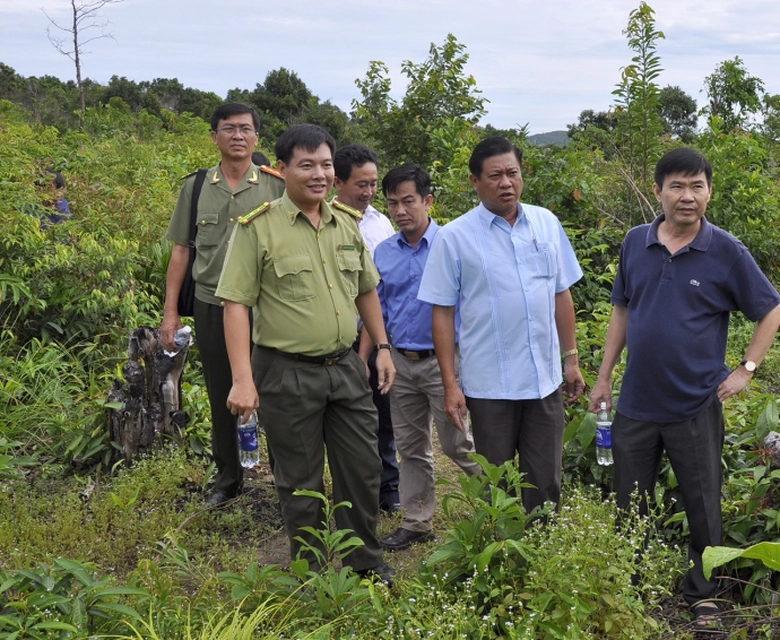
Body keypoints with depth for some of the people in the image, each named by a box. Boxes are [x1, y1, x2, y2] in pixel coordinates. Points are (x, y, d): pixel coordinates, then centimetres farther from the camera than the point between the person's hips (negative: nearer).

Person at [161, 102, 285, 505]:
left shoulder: (276, 187, -2)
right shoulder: (196, 187, 5)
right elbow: (181, 251, 9)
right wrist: (170, 312, 5)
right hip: (211, 307, 3)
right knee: (221, 397, 13)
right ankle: (228, 477, 30)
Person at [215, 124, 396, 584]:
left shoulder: (347, 223, 8)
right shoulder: (259, 227, -10)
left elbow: (366, 290, 19)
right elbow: (236, 304, -13)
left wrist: (383, 347, 14)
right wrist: (243, 380, -18)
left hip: (346, 367, 5)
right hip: (287, 374, -5)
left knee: (364, 470, 13)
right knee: (301, 483, 9)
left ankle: (367, 564, 34)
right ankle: (309, 574, 28)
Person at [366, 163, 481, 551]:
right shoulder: (383, 253, 6)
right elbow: (377, 311, 13)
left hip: (443, 359, -5)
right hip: (400, 362, 5)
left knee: (456, 443, 2)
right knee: (411, 448, 13)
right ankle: (416, 523, 24)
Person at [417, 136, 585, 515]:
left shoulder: (546, 223, 5)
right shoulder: (454, 238, -6)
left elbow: (562, 295, 12)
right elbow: (443, 313, -5)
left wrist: (571, 359, 10)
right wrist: (450, 385, -9)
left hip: (545, 380, 3)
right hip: (488, 385, -3)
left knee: (546, 483, 12)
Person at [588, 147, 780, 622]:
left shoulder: (726, 251, -9)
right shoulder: (635, 243, 0)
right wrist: (604, 376, 9)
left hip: (697, 407, -2)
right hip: (636, 404, 3)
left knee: (703, 508, 11)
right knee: (629, 509, 15)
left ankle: (703, 592, 30)